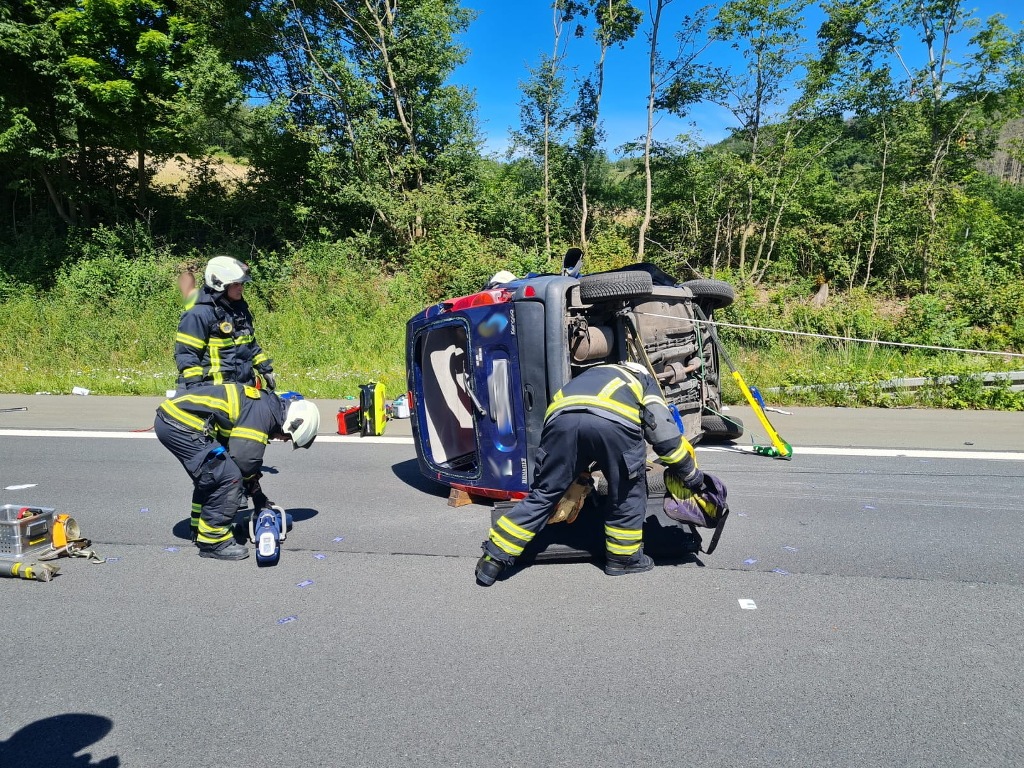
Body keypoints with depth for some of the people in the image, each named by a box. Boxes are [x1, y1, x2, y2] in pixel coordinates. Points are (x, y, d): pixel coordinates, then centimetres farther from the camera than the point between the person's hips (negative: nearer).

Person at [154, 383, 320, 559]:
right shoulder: (263, 411, -14)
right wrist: (257, 494, 6)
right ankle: (213, 541, 1)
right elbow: (244, 459, -16)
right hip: (179, 425, -11)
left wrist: (260, 499, 25)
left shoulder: (262, 402, 16)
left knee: (209, 476, 24)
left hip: (169, 416, 11)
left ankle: (200, 529, 36)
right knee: (228, 477, -10)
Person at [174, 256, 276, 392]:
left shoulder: (241, 310, 14)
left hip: (245, 387, 9)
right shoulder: (199, 314, -13)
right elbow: (185, 353, -14)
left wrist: (266, 369, 21)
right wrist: (195, 387, -20)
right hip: (214, 392, -8)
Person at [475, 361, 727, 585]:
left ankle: (493, 559, 19)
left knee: (543, 493, 15)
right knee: (627, 493, 21)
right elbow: (665, 434, 23)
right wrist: (692, 475, 34)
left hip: (562, 417, 4)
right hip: (614, 421, -3)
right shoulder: (644, 379, 36)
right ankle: (623, 556, 33)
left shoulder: (591, 375, 47)